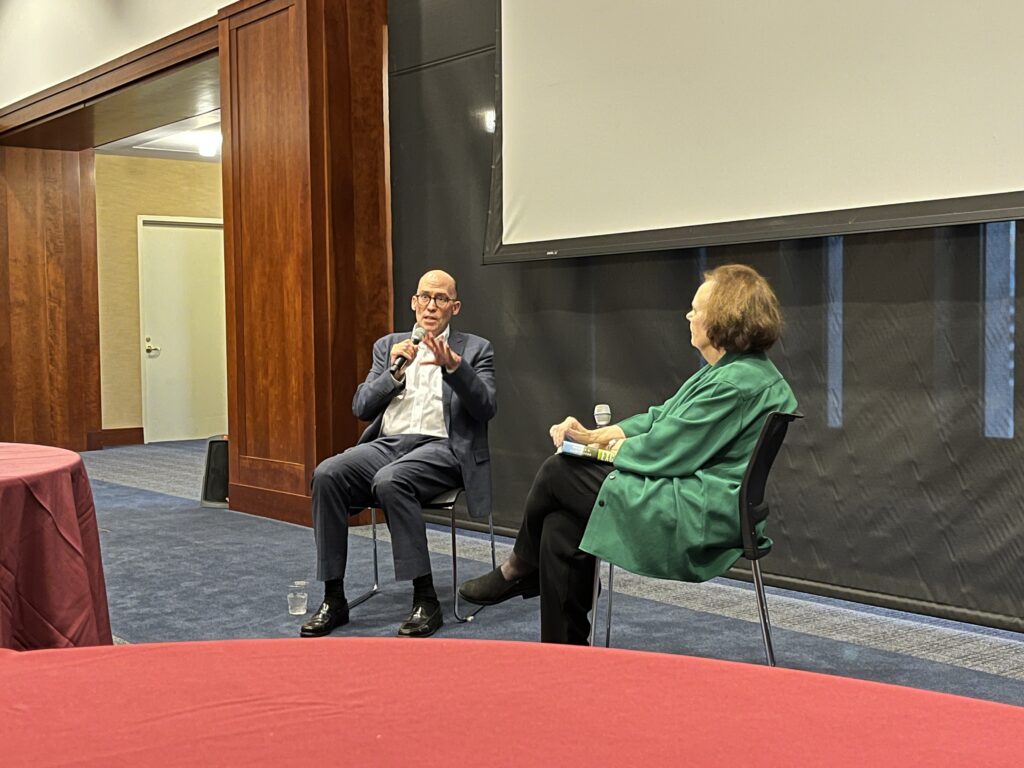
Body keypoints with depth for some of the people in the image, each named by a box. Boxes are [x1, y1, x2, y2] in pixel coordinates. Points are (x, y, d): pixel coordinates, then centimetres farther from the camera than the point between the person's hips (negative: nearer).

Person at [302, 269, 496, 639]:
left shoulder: (475, 349, 11)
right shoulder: (388, 346, 20)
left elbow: (486, 408, -4)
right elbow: (361, 408, 11)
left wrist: (453, 366, -19)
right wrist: (395, 373, -5)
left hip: (441, 447, -4)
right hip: (387, 443, 4)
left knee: (390, 481, -36)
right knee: (326, 474, -25)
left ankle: (426, 601, -27)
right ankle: (334, 599, -18)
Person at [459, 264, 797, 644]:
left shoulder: (741, 382, -19)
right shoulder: (726, 372, 15)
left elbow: (667, 449, -20)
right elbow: (659, 419, 16)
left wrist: (619, 448, 0)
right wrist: (592, 437, 5)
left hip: (700, 518, -10)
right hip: (692, 502, 10)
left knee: (558, 473, -5)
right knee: (561, 527, 0)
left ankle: (518, 569, 21)